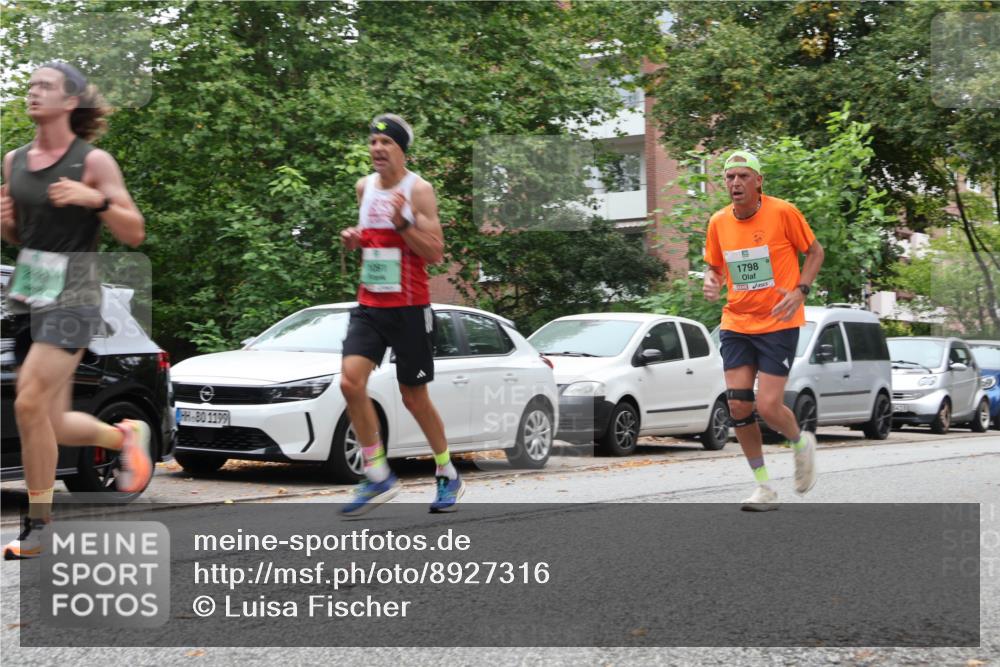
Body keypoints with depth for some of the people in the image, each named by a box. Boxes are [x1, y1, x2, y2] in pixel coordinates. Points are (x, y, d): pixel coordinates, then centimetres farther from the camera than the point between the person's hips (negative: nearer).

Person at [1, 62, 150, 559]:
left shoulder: (93, 161, -6)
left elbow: (134, 235, -5)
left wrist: (96, 199, -20)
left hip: (72, 297, -7)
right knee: (52, 424, 8)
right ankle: (125, 435, 36)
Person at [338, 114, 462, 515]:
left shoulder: (418, 191, -9)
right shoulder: (364, 187, 9)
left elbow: (436, 253, -13)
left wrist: (402, 223, -26)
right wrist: (354, 240, 2)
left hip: (410, 309, -5)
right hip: (369, 306, 5)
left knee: (414, 396, 4)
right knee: (351, 382, -14)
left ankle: (448, 475, 25)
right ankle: (378, 477, -4)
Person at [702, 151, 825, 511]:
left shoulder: (783, 212, -10)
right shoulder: (718, 222, 2)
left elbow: (815, 252, 2)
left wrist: (800, 291, -13)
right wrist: (711, 282, -7)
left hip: (778, 323, -4)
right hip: (736, 323, 4)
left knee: (768, 407, -11)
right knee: (738, 406, -4)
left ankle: (801, 442, 25)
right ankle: (763, 487, 11)